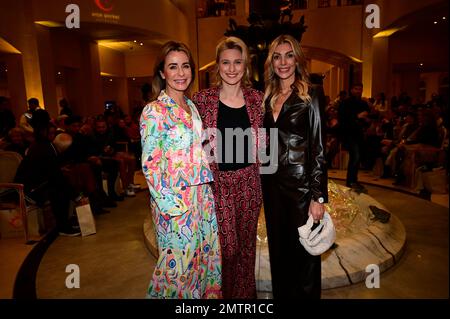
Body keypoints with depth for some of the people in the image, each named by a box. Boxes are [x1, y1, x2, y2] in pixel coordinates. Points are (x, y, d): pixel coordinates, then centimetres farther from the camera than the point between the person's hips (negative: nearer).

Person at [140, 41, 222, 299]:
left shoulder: (192, 106, 10)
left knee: (207, 254, 17)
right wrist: (171, 205, -16)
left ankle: (206, 294, 39)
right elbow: (150, 165, -14)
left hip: (202, 195, 7)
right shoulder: (154, 111, -11)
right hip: (175, 200, -7)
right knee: (179, 261, 7)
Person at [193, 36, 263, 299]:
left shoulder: (256, 98, 3)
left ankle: (246, 293, 40)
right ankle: (225, 293, 35)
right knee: (227, 247, 6)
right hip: (218, 181, -2)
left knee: (246, 244, 16)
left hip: (249, 182, 3)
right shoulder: (203, 99, -5)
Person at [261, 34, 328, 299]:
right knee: (278, 247, 18)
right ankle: (280, 292, 39)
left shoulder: (309, 96, -7)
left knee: (302, 250, 10)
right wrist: (264, 180, 7)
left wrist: (318, 196, -15)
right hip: (272, 183, 5)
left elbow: (318, 148, -11)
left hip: (300, 185, -5)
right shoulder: (268, 98, 8)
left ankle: (305, 294, 33)